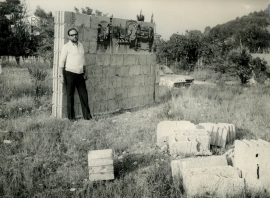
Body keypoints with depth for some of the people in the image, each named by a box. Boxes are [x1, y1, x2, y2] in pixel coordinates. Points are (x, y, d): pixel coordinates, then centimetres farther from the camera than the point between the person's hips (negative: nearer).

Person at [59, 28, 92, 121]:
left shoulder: (80, 45, 13)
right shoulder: (66, 46, -4)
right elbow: (61, 61, -5)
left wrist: (85, 73, 17)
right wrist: (61, 76, -10)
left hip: (80, 74, 5)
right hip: (70, 74, -5)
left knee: (84, 95, 5)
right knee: (70, 96, 3)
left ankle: (87, 115, 13)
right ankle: (71, 117, 11)